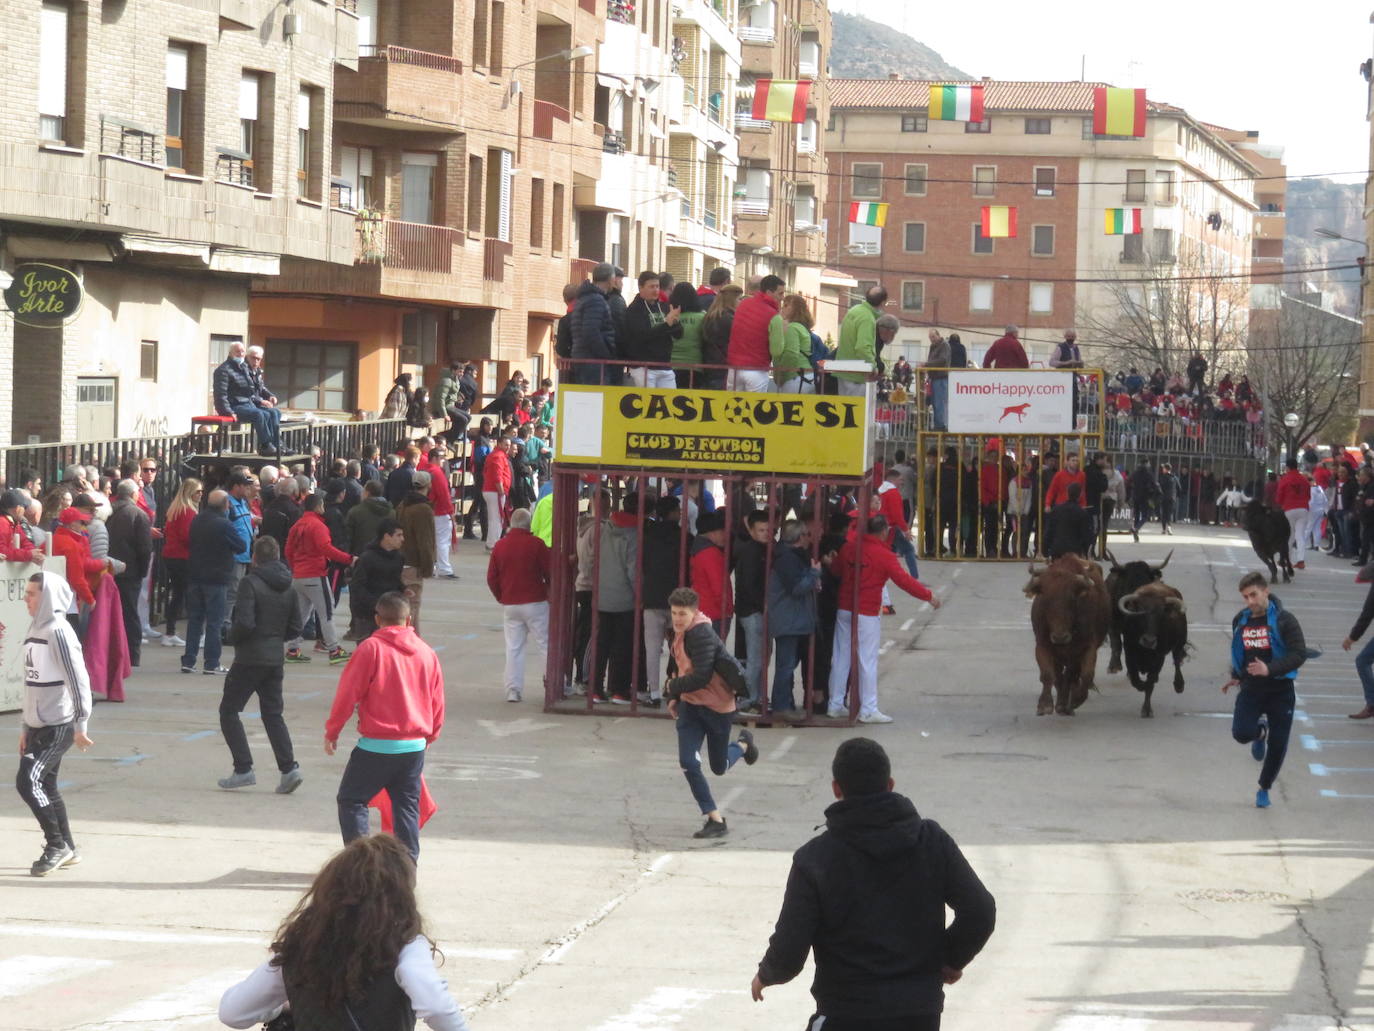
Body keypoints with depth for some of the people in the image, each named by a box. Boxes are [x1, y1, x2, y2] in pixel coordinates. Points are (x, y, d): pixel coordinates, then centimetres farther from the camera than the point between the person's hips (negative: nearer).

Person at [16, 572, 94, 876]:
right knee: (45, 787, 11)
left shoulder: (58, 633, -15)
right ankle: (67, 850, 21)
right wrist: (25, 727, 18)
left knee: (28, 781, -14)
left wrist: (81, 725, -18)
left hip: (58, 727, -9)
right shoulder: (34, 631, 12)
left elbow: (79, 681, -17)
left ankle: (57, 844, -2)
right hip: (38, 726, 9)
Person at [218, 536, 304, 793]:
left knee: (229, 710, 5)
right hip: (275, 659, 6)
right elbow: (296, 628, 8)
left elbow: (244, 622, -21)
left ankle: (243, 769, -2)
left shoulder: (250, 583, -14)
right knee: (273, 713, 13)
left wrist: (232, 637, -2)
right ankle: (288, 767, -1)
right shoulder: (288, 588, 7)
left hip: (249, 658, -6)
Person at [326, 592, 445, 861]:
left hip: (377, 745, -5)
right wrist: (429, 736, 27)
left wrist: (332, 730, 3)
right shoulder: (427, 653, 6)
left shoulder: (371, 648, -9)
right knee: (407, 807, 12)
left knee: (351, 800, 7)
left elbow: (348, 693, -8)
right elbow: (437, 702, 12)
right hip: (415, 746, 5)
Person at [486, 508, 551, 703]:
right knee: (547, 643, 4)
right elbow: (549, 573, -6)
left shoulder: (500, 546, 3)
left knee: (513, 647, 7)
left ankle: (513, 690, 3)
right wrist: (550, 593, 12)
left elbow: (491, 578, 6)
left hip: (509, 605, 4)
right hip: (535, 603, -4)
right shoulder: (536, 544, -9)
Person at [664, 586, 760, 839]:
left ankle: (743, 745, 46)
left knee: (719, 767, 11)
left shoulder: (701, 635, -25)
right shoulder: (681, 633, 3)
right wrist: (675, 698, 9)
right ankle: (715, 819, 2)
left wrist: (673, 687, -16)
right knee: (688, 762, -8)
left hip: (718, 706, -7)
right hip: (691, 705, 7)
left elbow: (701, 677, -30)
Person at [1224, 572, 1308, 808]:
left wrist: (1269, 669, -27)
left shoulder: (1284, 620, -10)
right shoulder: (1240, 620, 6)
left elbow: (1300, 654, -17)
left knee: (1278, 744, 0)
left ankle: (1264, 789, 23)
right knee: (1241, 732, -19)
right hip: (1251, 689, 3)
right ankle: (1260, 731, 19)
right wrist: (1235, 677, 16)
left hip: (1280, 690, -3)